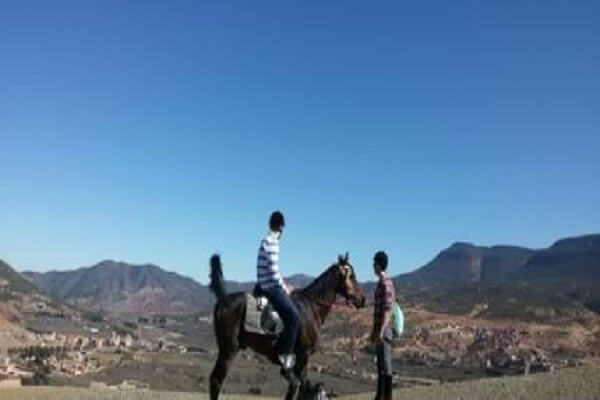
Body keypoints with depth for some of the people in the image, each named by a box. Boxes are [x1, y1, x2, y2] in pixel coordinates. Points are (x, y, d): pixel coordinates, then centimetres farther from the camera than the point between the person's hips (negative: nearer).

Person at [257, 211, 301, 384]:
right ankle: (286, 361, -17)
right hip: (270, 286, -10)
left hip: (269, 285, 10)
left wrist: (283, 285, 17)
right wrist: (283, 287, -9)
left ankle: (286, 360, 17)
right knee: (294, 316, -18)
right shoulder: (272, 242, -15)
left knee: (292, 316, 15)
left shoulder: (267, 241, 16)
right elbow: (273, 269, -21)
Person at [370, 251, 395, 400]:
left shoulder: (386, 283, -15)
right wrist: (374, 331, 23)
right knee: (381, 365, 15)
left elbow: (387, 310, -21)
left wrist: (381, 332, -25)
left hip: (384, 331, -10)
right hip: (379, 330, 10)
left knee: (386, 366, -5)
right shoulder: (380, 283, 14)